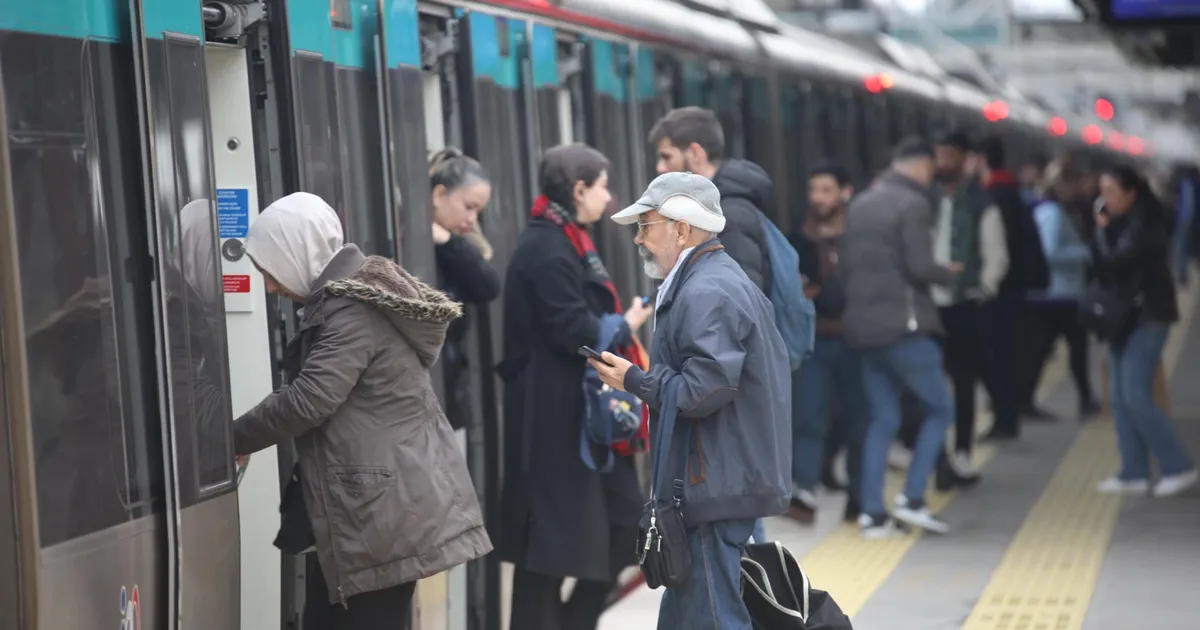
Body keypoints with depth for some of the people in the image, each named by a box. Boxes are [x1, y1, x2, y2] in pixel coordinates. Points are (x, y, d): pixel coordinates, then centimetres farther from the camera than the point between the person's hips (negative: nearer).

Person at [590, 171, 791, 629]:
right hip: (727, 479, 11)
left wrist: (632, 380, -11)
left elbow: (703, 390, -23)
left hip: (714, 487, -11)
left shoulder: (706, 294, -16)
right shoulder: (725, 280, 18)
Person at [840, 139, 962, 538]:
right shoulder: (913, 204, -10)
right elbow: (920, 267, -17)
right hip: (903, 326, -7)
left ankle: (873, 514, 6)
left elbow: (843, 265, 13)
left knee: (882, 419, 10)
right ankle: (912, 499, -3)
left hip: (864, 327, 7)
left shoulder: (859, 205, 12)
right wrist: (948, 274, 2)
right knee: (939, 409, 6)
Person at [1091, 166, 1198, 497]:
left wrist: (1102, 231, -8)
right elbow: (1103, 266, 11)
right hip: (1124, 317, 9)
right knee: (1121, 399, 7)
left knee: (1136, 397, -12)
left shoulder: (1143, 224, -15)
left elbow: (1114, 262, -22)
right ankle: (1134, 473, 12)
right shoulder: (1120, 223, 12)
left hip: (1147, 317, -9)